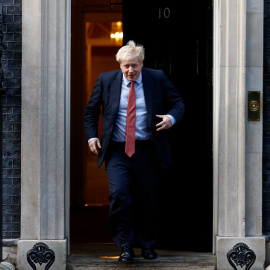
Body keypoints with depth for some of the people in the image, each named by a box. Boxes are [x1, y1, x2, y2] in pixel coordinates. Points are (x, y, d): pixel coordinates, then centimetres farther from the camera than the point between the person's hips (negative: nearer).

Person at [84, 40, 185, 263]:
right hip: (117, 151, 0)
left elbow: (178, 102, 9)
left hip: (147, 152, 0)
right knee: (118, 195, -16)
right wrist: (92, 136, 2)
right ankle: (125, 246, -3)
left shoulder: (157, 79, 2)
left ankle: (148, 245, 29)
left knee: (147, 201, 10)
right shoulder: (106, 80, 4)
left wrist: (172, 117, -13)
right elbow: (91, 111, 15)